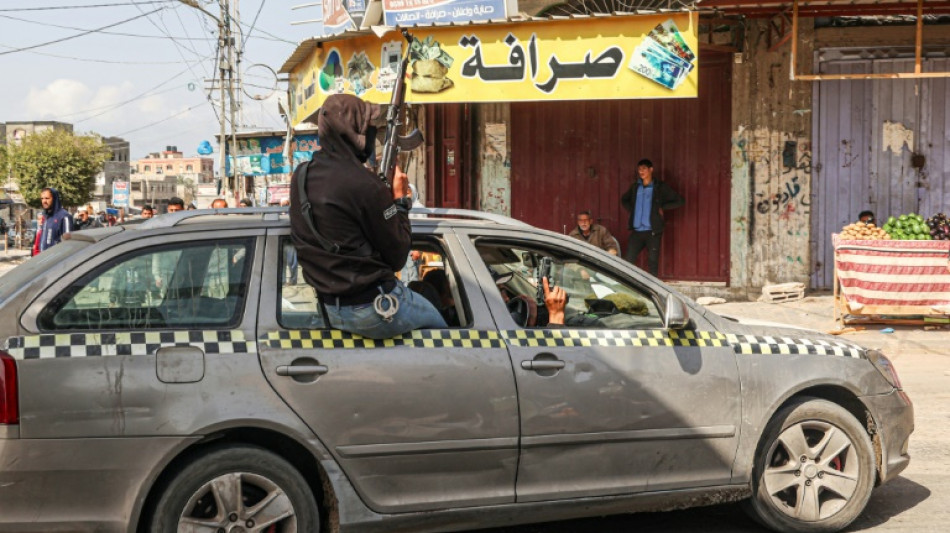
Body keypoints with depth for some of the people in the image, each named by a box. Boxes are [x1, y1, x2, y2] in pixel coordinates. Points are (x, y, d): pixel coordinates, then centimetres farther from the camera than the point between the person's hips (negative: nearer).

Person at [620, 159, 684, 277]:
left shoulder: (660, 187, 0)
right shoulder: (635, 187, 12)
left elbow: (679, 201, 1)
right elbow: (624, 199, 31)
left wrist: (662, 208, -4)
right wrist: (631, 210, 13)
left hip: (653, 231, -4)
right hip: (636, 231, 4)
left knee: (652, 262, -1)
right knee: (628, 260, -1)